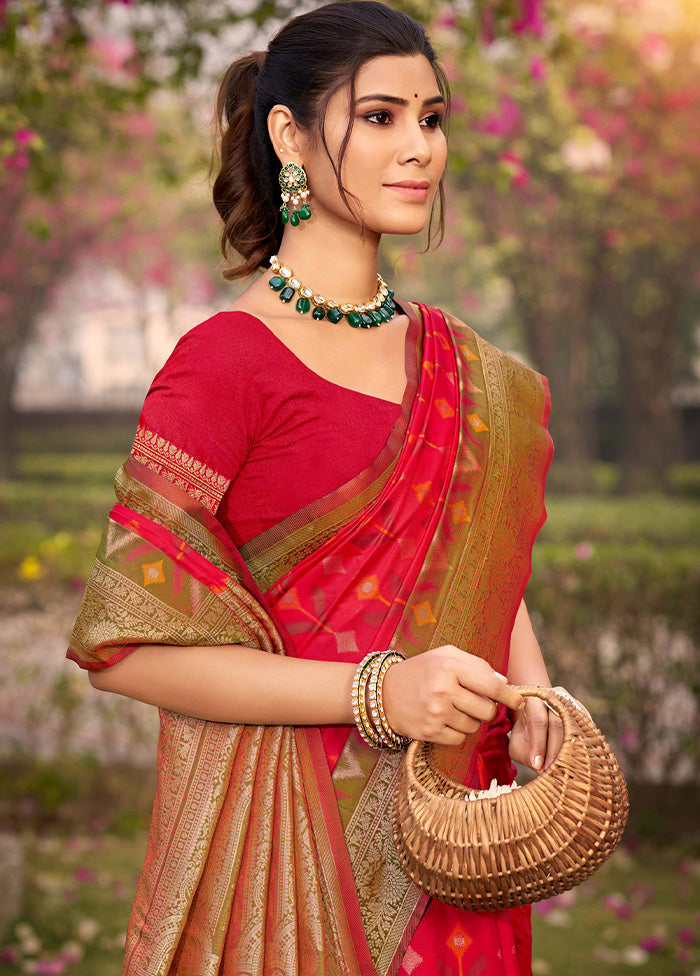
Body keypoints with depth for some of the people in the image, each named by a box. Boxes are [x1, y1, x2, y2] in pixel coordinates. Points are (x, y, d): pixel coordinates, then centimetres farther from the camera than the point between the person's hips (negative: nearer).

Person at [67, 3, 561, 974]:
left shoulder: (457, 359, 8)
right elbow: (124, 644, -16)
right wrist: (375, 694, -22)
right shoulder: (227, 359, -14)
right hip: (281, 830, -6)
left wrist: (530, 696, -4)